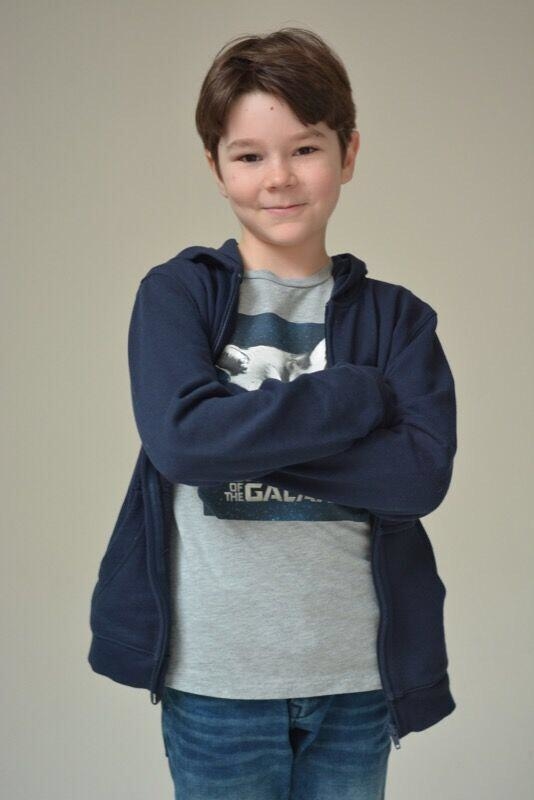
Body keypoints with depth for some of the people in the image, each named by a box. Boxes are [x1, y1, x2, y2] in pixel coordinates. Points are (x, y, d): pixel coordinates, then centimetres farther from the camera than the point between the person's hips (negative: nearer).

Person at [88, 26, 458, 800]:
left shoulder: (397, 317, 2)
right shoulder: (176, 293, -3)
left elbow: (423, 473, -11)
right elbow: (180, 438, -20)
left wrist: (246, 432, -17)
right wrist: (357, 394, -14)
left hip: (357, 677, 2)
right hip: (216, 681, -1)